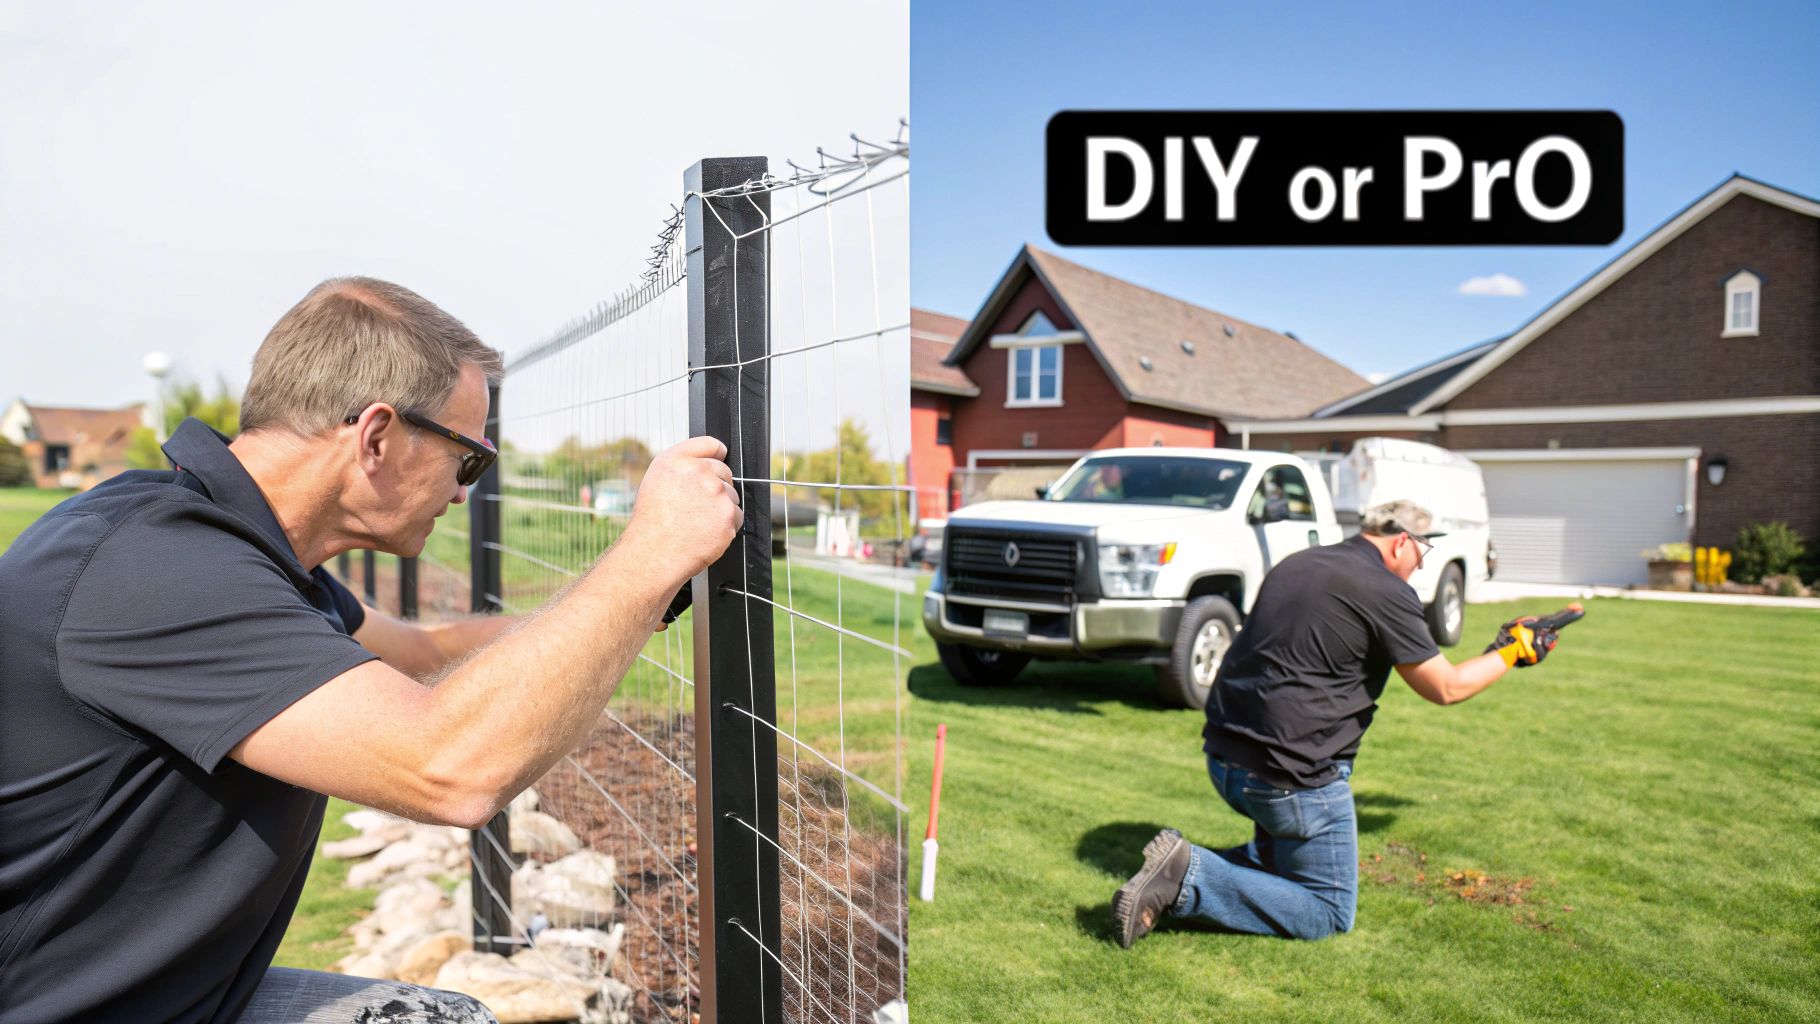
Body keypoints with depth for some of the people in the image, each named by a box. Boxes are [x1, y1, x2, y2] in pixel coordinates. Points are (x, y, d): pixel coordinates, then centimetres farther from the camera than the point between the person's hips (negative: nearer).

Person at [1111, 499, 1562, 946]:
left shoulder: (1295, 564, 12)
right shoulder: (1387, 593, -10)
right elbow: (1446, 688, -1)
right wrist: (1511, 652, 15)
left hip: (1223, 756, 8)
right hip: (1292, 773, -8)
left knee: (1281, 853, 31)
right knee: (1328, 914, 8)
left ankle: (1185, 866, 6)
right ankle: (1189, 881, -10)